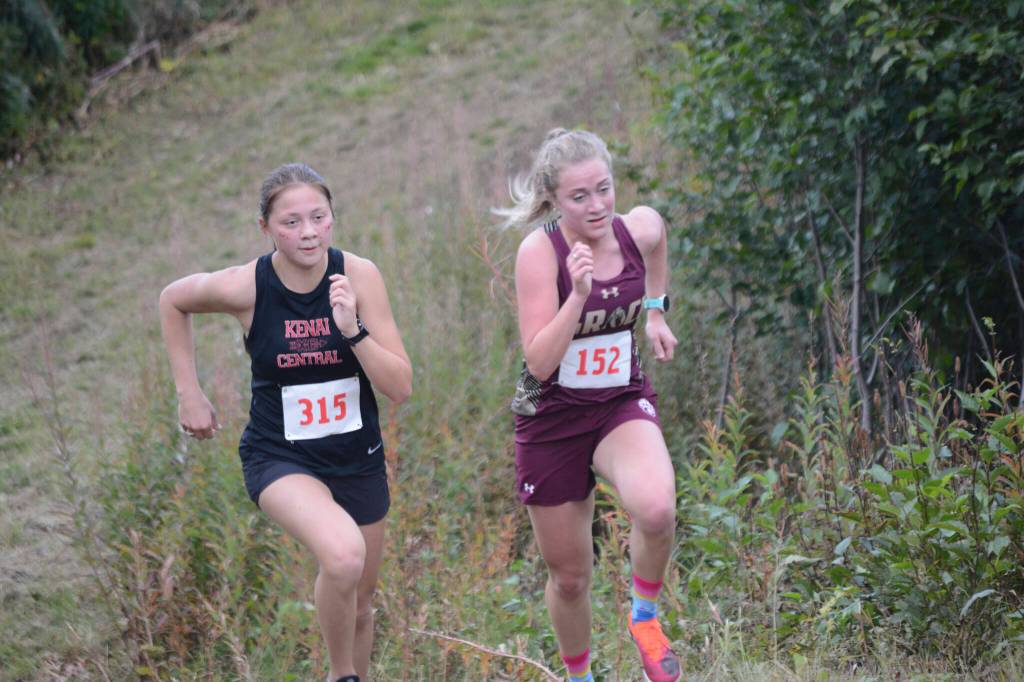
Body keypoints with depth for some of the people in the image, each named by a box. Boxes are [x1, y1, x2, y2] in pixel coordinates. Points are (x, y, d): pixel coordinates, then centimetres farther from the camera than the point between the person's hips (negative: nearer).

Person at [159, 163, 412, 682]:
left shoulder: (359, 276, -13)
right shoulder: (245, 287, -17)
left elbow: (400, 387, -13)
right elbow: (172, 300, 5)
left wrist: (353, 329, -28)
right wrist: (189, 394, 4)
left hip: (358, 459, 3)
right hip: (280, 459, -3)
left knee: (358, 604, 17)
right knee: (343, 555, -32)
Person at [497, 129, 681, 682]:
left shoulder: (641, 229, -9)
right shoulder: (539, 251, -20)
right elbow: (540, 363, -25)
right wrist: (578, 294, -35)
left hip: (623, 405, 2)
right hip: (552, 418, -1)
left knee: (656, 509, -31)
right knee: (569, 576, 9)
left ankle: (645, 617, -3)